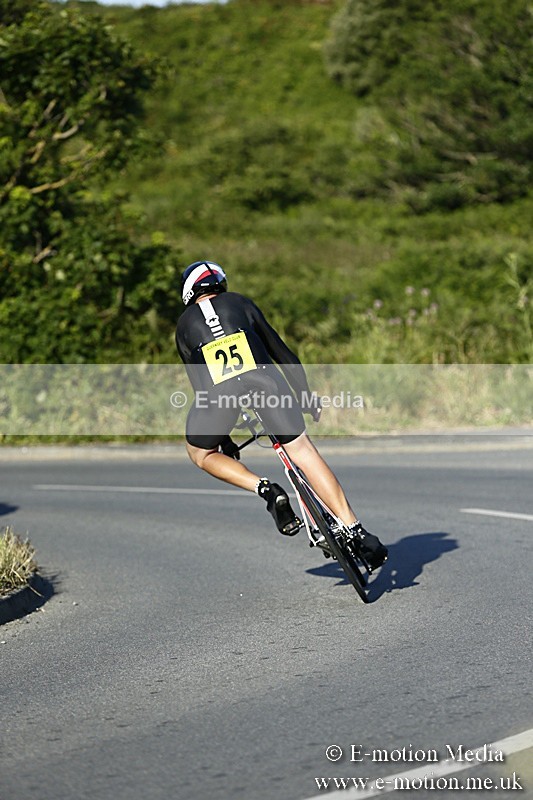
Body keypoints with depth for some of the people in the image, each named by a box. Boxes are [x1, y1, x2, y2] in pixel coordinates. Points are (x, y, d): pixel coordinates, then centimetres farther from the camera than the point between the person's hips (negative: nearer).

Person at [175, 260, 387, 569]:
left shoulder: (185, 325, 28)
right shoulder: (240, 302, 28)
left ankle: (266, 490, 3)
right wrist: (306, 396, 38)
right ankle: (356, 530, -4)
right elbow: (281, 351, 28)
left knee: (201, 453, 25)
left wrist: (223, 438, 36)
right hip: (262, 378, 1)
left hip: (219, 390, -1)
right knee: (302, 449, 6)